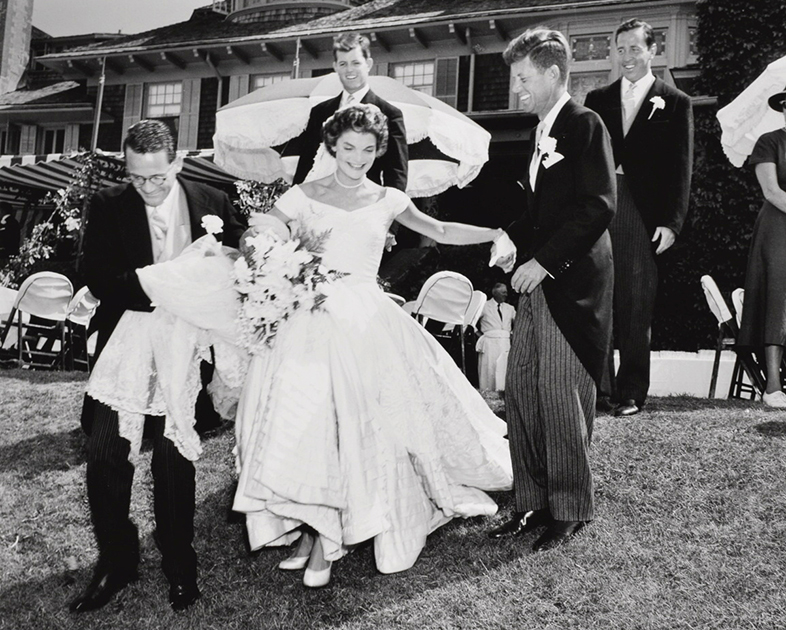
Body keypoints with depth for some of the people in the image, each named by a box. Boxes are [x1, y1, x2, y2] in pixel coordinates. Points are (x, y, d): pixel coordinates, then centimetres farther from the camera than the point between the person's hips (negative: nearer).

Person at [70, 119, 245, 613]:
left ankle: (179, 563, 23)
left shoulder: (213, 203, 1)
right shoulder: (108, 206, 0)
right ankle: (116, 561, 20)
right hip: (126, 343, 1)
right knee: (105, 454, -1)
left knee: (174, 456, 5)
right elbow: (99, 278, -9)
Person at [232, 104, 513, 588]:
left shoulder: (387, 200, 11)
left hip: (366, 318, 1)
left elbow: (440, 231, 16)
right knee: (303, 415, -12)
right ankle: (310, 528, 5)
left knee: (357, 421, -9)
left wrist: (497, 232, 8)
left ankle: (325, 541, 3)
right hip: (310, 316, 0)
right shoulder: (304, 196, 6)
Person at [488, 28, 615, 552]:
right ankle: (534, 502, 20)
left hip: (571, 282, -9)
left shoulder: (584, 124, -8)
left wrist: (543, 259, -18)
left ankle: (571, 510, 14)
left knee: (560, 396, -2)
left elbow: (600, 205, -18)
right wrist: (514, 241, 10)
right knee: (521, 390, 8)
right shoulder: (544, 131, 19)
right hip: (539, 280, 9)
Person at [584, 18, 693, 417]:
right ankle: (600, 389, 7)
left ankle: (631, 392, 11)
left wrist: (671, 222, -6)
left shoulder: (675, 103, 8)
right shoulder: (597, 100, 16)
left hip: (643, 218, -2)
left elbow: (681, 167, 3)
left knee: (636, 307, 2)